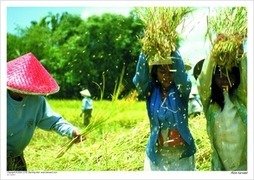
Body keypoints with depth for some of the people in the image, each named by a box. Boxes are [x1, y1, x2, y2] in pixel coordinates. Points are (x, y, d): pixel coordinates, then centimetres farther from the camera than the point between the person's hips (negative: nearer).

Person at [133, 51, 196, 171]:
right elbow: (139, 78, -22)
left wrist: (173, 50, -35)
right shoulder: (151, 91, -4)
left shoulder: (181, 90, -7)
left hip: (182, 153, -1)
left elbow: (182, 76, -27)